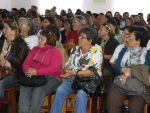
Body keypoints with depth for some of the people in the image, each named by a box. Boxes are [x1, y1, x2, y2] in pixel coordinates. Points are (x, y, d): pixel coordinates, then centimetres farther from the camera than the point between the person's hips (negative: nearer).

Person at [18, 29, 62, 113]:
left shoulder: (55, 52, 2)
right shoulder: (35, 49, 21)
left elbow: (54, 68, -13)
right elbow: (26, 63, 13)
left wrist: (36, 72, -19)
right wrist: (28, 72, -11)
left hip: (51, 78, -4)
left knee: (38, 91, -34)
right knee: (24, 89, -27)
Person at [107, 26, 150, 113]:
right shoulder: (124, 51, 19)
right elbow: (116, 67, 10)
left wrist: (128, 75, -18)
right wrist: (123, 70, -14)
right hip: (121, 82, 2)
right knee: (112, 100, -29)